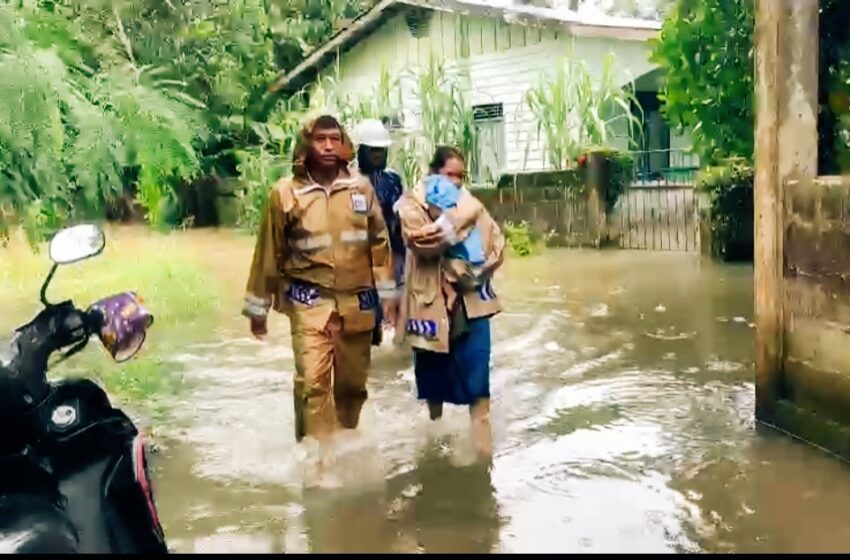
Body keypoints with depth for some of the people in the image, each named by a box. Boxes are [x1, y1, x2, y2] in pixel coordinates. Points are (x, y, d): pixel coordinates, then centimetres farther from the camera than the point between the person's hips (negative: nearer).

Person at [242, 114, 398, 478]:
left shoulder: (361, 188, 4)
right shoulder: (285, 193, -4)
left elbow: (379, 243, 9)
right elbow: (269, 253, 1)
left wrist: (387, 293, 7)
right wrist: (258, 307, 4)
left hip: (356, 302, 3)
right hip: (310, 302, -3)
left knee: (352, 382, 12)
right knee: (313, 380, -14)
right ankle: (318, 457, -5)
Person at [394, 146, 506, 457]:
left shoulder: (470, 203, 7)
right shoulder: (412, 204, -4)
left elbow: (497, 244, 5)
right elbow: (421, 241, -23)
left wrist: (477, 269, -11)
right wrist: (458, 219, -19)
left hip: (470, 301, 2)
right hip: (432, 300, -1)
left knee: (476, 377, -2)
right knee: (434, 373, 14)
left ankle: (482, 442, 6)